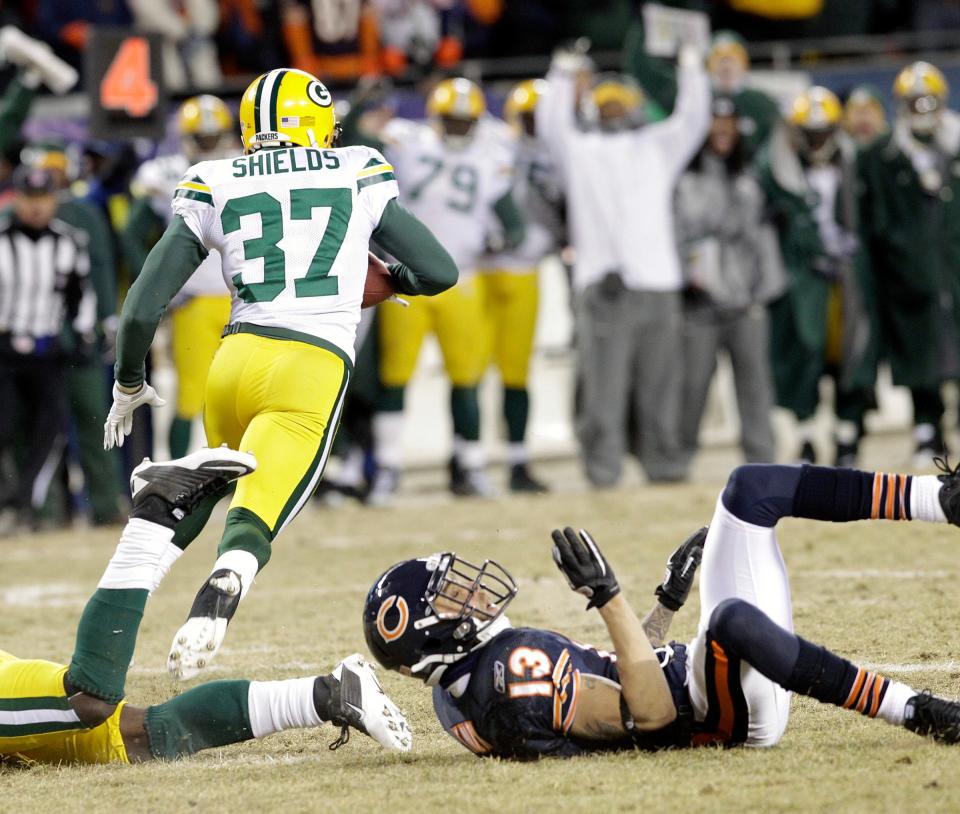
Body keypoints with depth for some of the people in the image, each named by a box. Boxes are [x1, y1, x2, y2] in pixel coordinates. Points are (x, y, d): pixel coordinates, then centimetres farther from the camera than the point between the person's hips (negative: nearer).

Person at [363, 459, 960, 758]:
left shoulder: (459, 692, 7)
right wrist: (608, 599, -32)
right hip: (738, 713, -10)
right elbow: (650, 713, -31)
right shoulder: (511, 686, -26)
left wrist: (667, 603, 19)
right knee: (731, 617, -44)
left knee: (751, 487, 3)